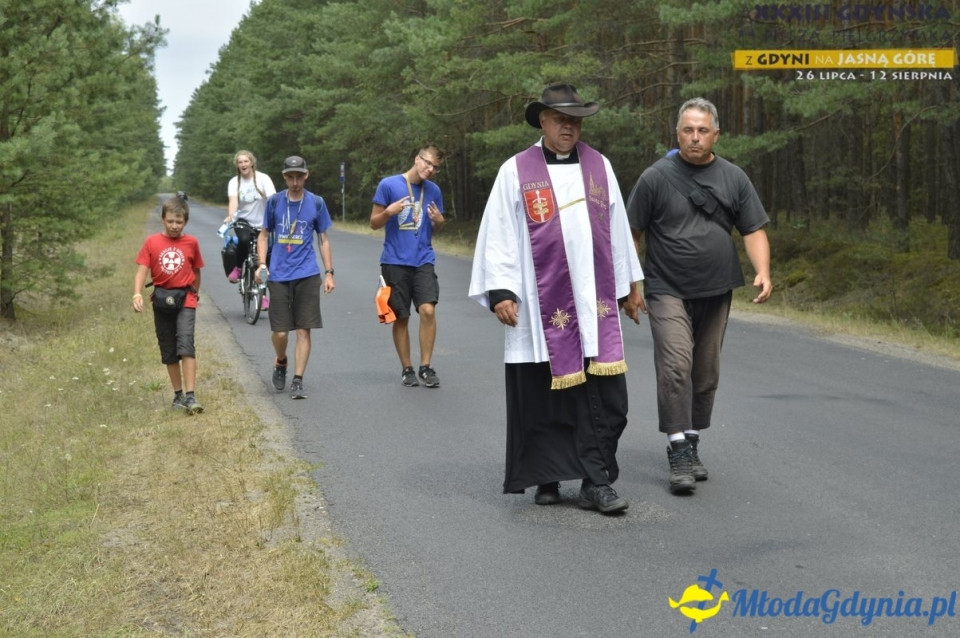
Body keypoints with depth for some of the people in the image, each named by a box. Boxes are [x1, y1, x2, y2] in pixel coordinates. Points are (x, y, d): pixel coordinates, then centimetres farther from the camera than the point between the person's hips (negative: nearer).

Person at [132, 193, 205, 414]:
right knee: (168, 352, 10)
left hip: (185, 300, -2)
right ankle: (178, 395, 22)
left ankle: (191, 396, -19)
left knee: (186, 345, -17)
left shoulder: (191, 242, 1)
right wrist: (137, 294, -22)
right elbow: (142, 270, -8)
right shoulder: (152, 242, -1)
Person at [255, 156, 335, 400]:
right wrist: (262, 264, -3)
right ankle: (281, 363, 31)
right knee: (279, 332, 0)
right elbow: (264, 235, 12)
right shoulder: (274, 202, 4)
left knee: (303, 330, -2)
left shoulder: (316, 203, 3)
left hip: (307, 276, 0)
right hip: (278, 276, 0)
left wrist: (329, 273, 3)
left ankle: (297, 382, 4)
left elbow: (324, 240, 9)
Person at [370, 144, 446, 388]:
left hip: (423, 260, 2)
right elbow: (374, 223, 2)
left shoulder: (433, 191, 8)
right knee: (401, 317, 4)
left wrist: (438, 220, -5)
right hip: (395, 262, -2)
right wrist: (390, 211, -17)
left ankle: (426, 366, -4)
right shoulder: (388, 185, -2)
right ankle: (407, 369, 17)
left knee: (428, 310, -15)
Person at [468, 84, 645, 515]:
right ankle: (547, 478, 19)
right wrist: (500, 291, -8)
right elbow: (499, 235, -1)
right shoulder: (515, 171, 0)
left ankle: (597, 483, 2)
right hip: (542, 307, -2)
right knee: (543, 397, 5)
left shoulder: (599, 167, 10)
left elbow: (617, 229, 16)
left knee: (605, 396, -3)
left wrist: (629, 285, 19)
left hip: (595, 304, 3)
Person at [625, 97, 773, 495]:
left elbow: (754, 231, 5)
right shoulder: (656, 177, -3)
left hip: (715, 294, 4)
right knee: (676, 365, -18)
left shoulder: (734, 178, 6)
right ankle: (678, 453, -15)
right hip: (668, 292, -4)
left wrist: (762, 271, -11)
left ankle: (691, 445, 25)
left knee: (706, 374, 10)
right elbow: (632, 233, 0)